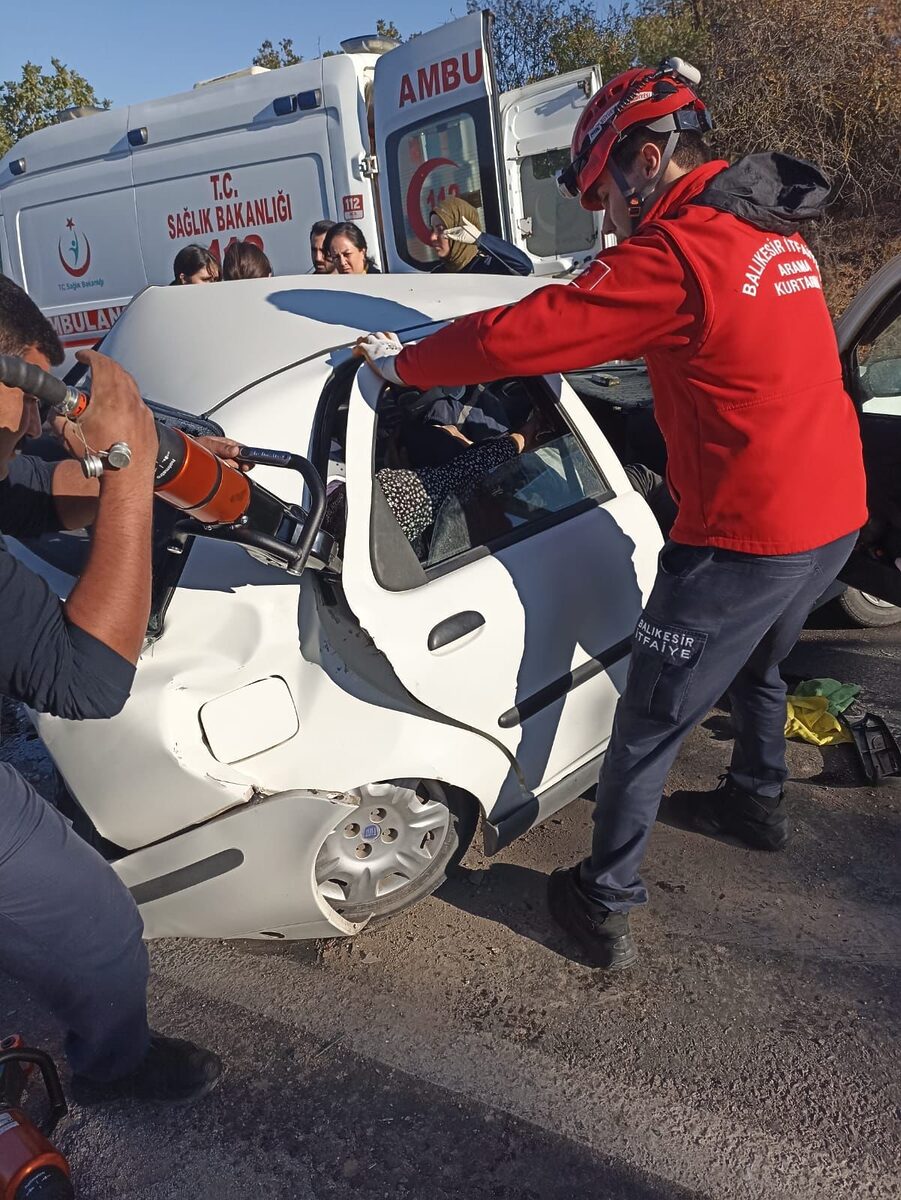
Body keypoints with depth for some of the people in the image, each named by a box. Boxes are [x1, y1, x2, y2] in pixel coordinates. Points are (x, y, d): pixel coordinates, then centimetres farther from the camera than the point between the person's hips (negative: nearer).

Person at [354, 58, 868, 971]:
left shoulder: (677, 252, -18)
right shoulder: (773, 232, 9)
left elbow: (515, 337, -20)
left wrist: (401, 363, -8)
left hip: (746, 535, -9)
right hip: (836, 513, 9)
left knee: (648, 723, 4)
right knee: (756, 664, 31)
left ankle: (604, 904, 16)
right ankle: (757, 801, 51)